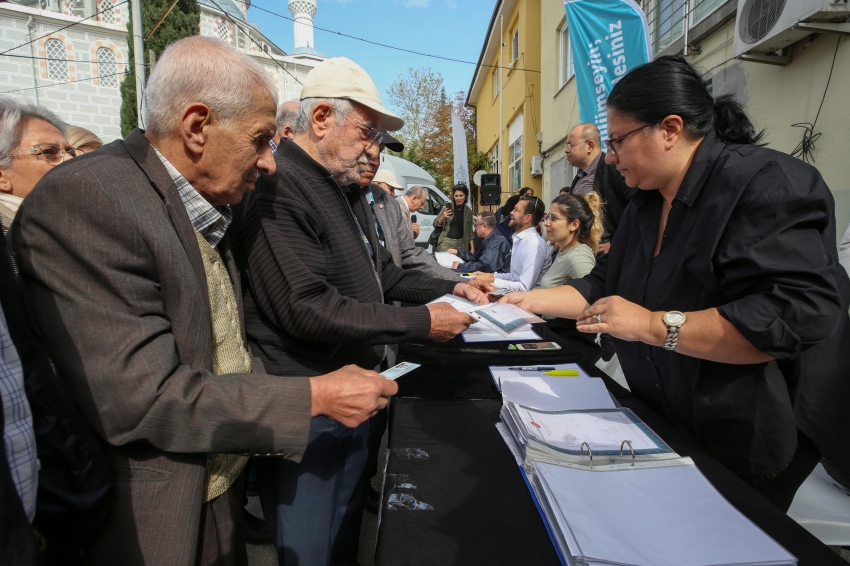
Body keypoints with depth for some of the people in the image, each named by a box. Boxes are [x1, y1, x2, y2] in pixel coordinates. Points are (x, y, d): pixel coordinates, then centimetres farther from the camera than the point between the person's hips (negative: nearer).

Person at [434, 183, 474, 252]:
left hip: (460, 244, 2)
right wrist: (443, 217, -16)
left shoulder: (469, 211, 6)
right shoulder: (448, 207, -1)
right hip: (446, 242, -2)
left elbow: (470, 232, 10)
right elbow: (435, 224, 3)